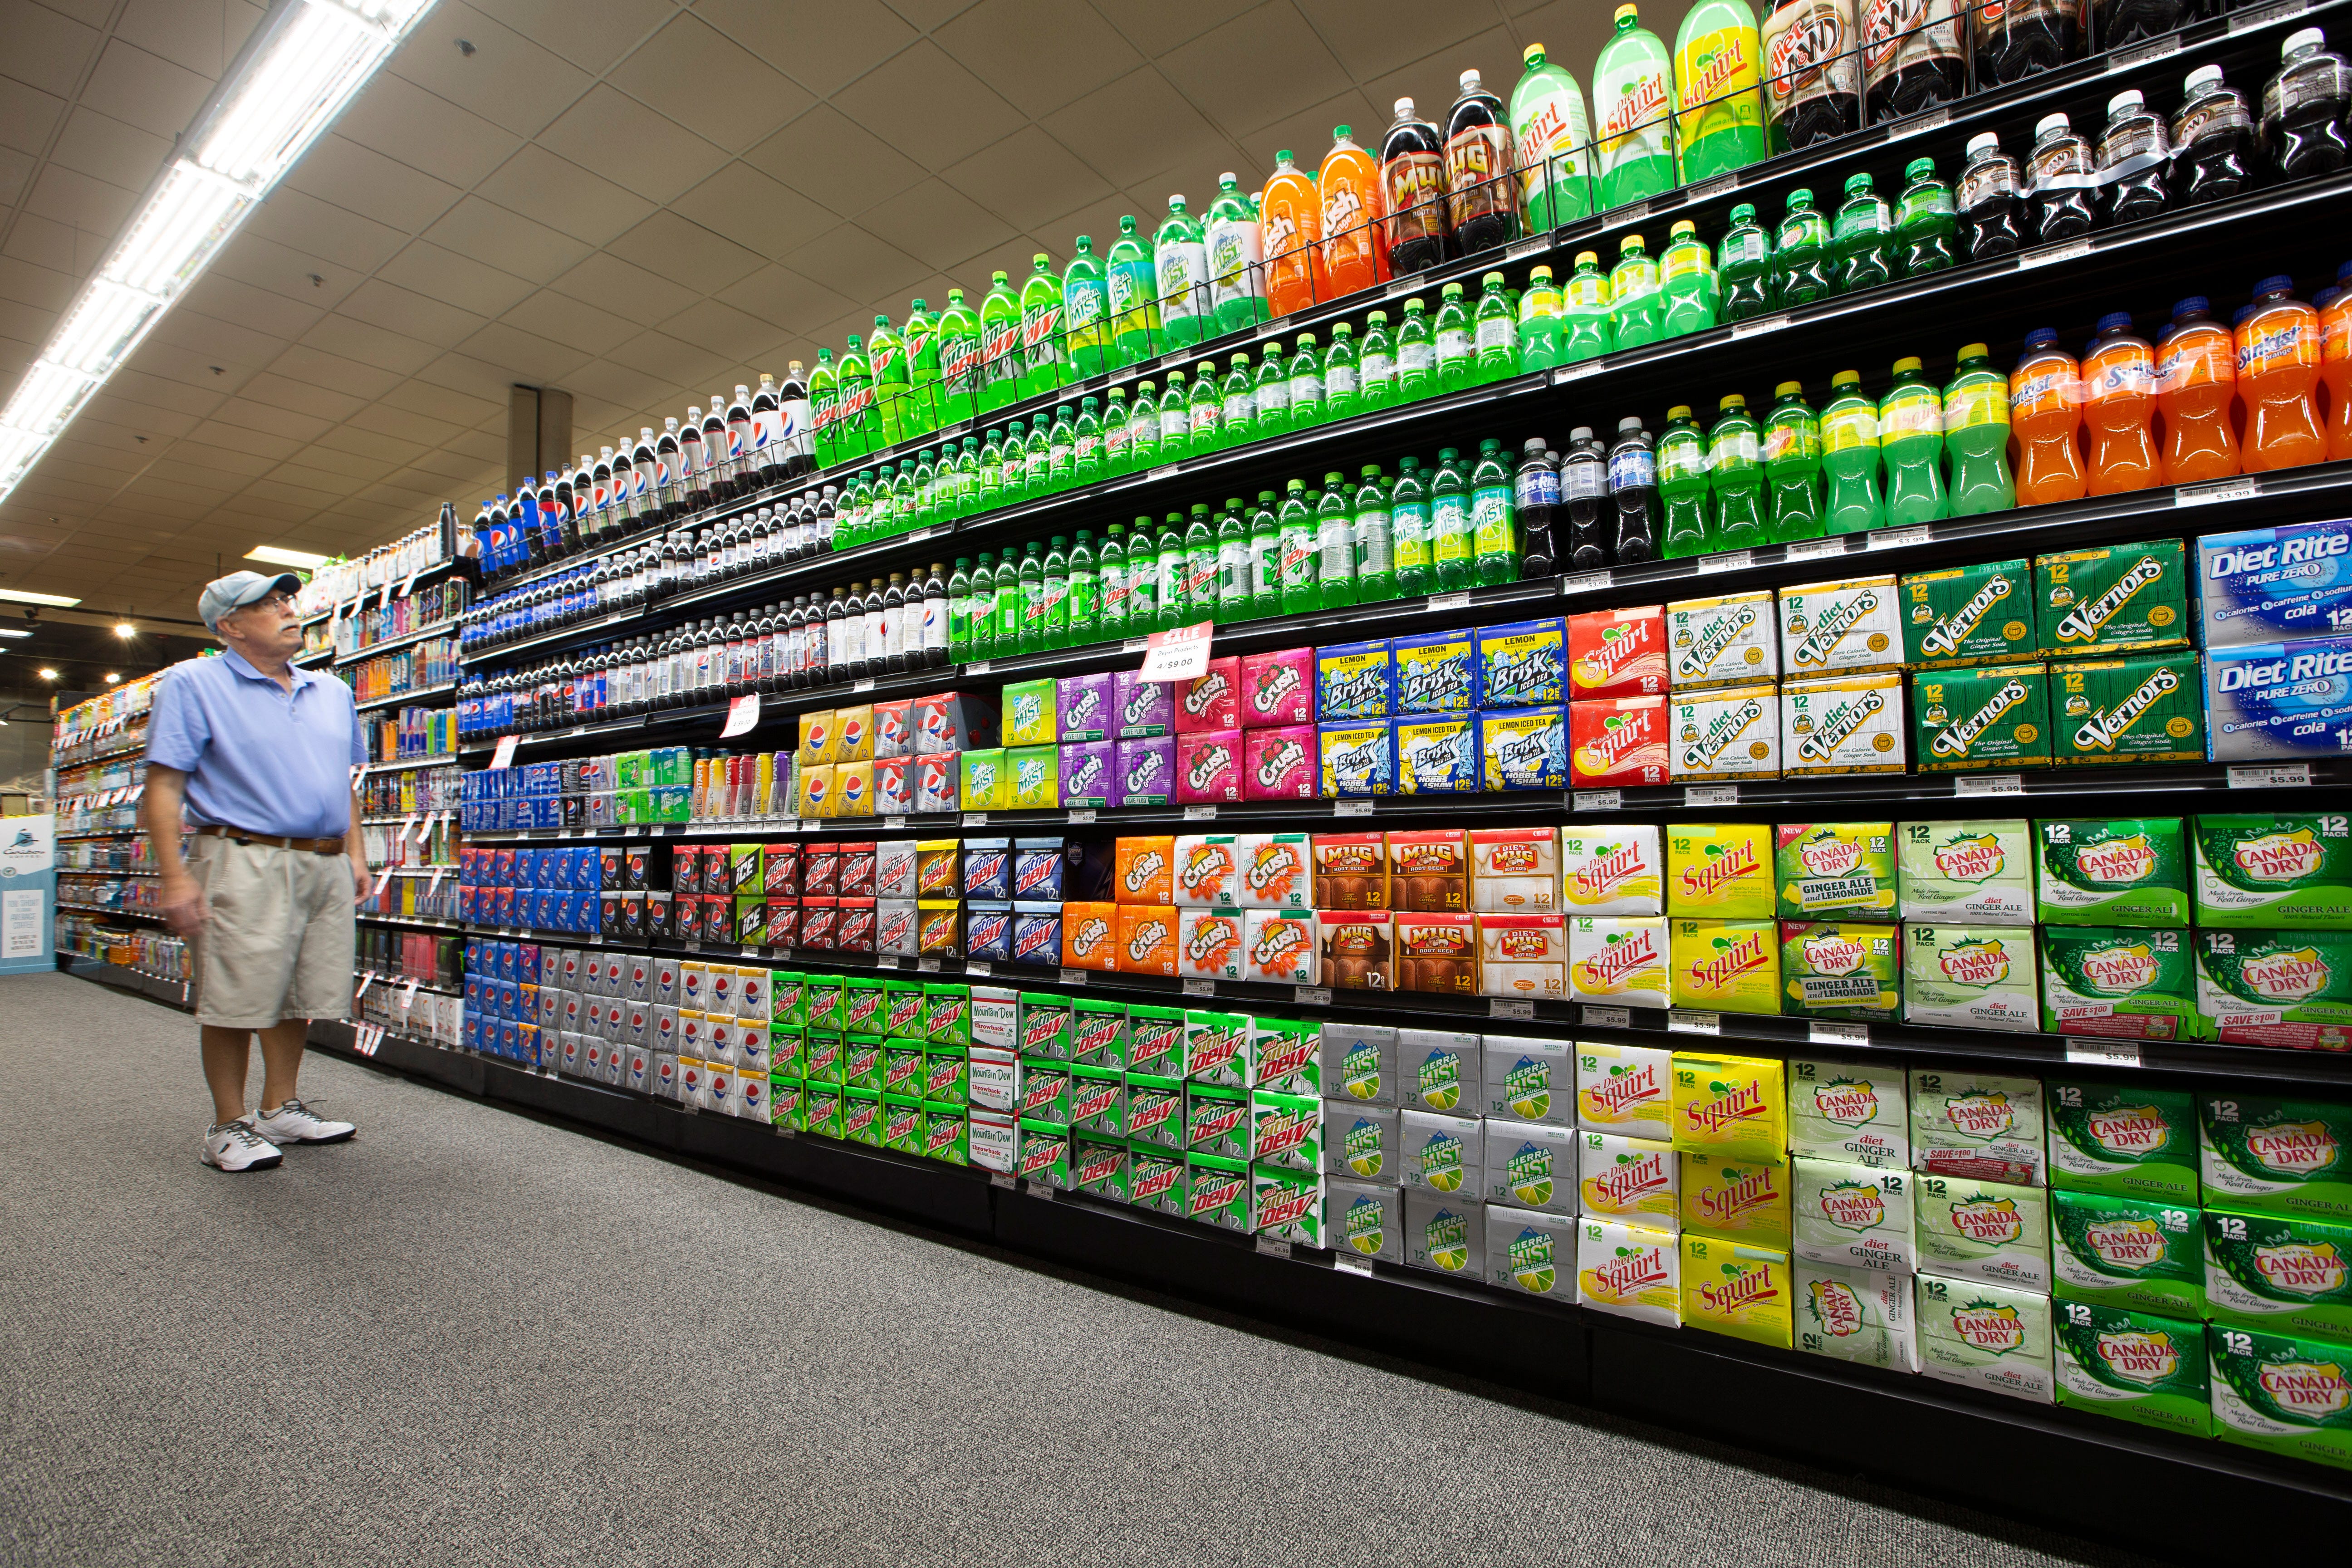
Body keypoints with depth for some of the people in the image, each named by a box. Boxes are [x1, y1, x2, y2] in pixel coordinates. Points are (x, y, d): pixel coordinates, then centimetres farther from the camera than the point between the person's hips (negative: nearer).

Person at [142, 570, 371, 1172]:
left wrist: (355, 851, 15)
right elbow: (163, 785, -7)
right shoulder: (193, 685, 0)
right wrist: (174, 874, -14)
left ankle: (281, 1109, 25)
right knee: (235, 1004, 0)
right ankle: (228, 1126, 13)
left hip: (327, 867, 6)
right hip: (246, 864, -5)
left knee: (300, 998, 12)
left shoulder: (332, 692, 17)